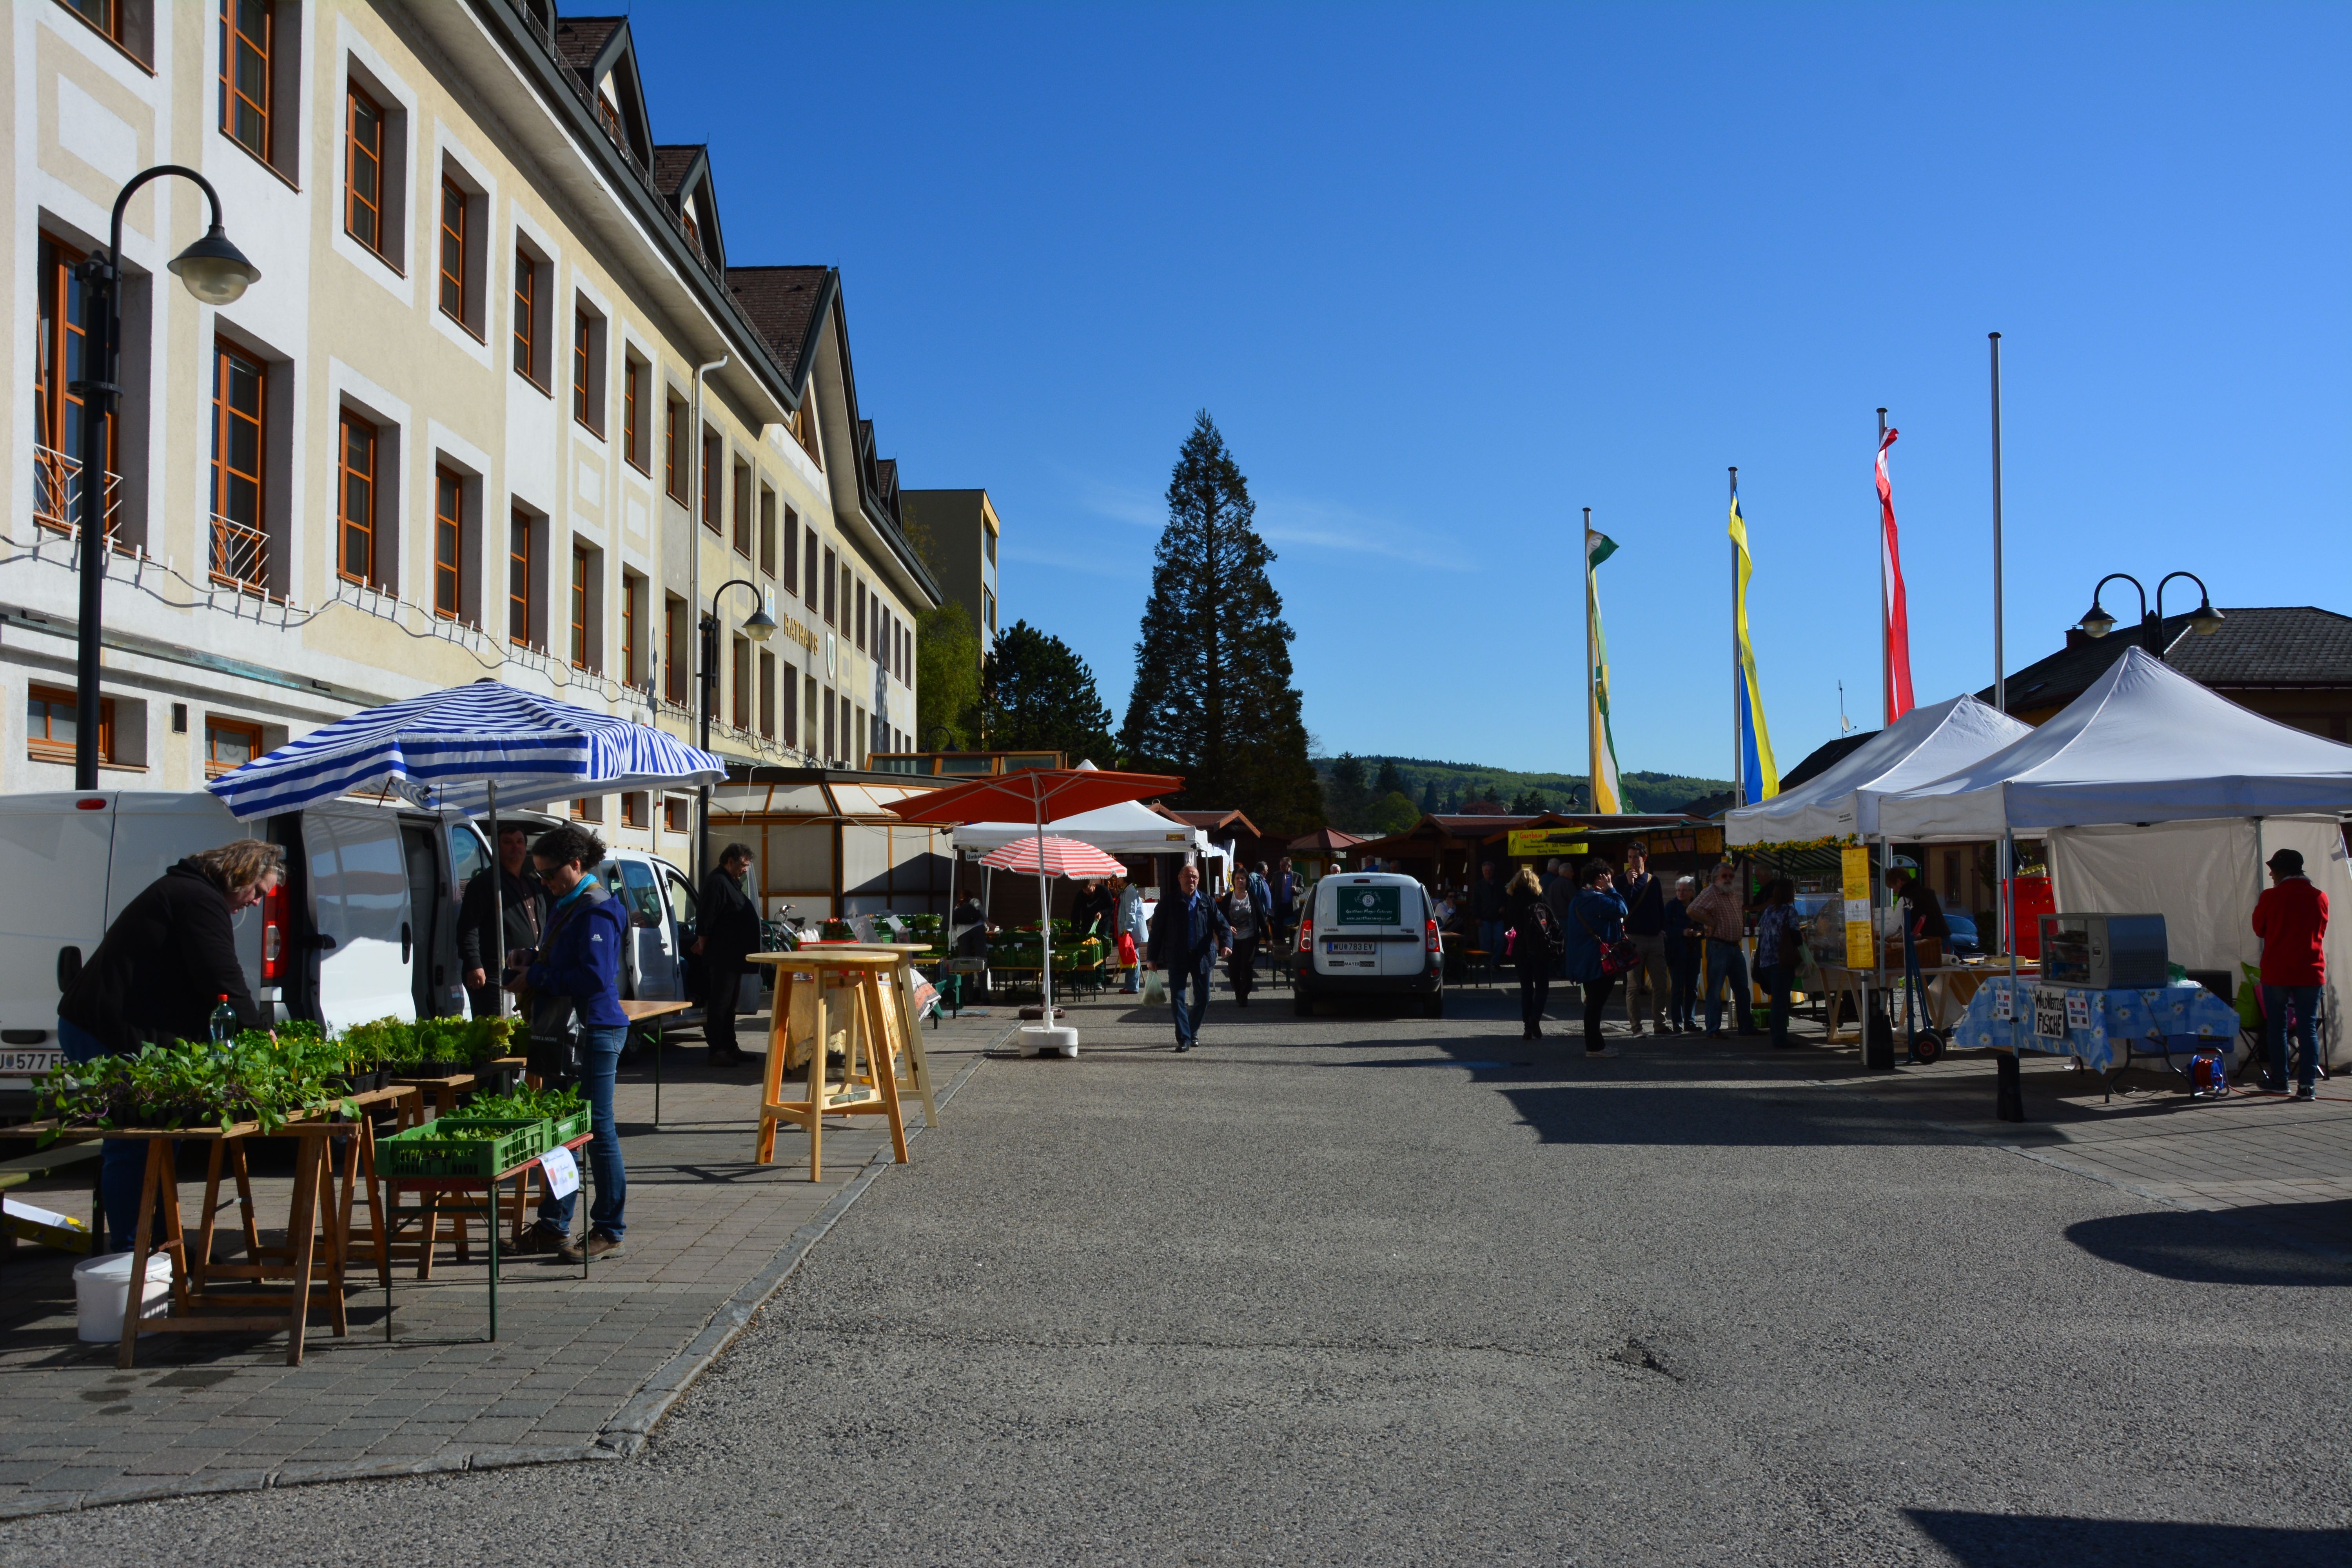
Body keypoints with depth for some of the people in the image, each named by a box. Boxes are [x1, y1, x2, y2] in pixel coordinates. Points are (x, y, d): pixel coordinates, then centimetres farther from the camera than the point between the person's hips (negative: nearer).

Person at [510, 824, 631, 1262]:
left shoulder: (597, 912, -15)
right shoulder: (565, 906, 15)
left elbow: (594, 978, -23)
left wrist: (536, 977, -15)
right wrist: (529, 958, 8)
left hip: (594, 1032, -10)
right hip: (562, 1030, 10)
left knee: (598, 1132, -2)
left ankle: (610, 1230, 7)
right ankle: (554, 1226, 22)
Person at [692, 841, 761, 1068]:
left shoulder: (731, 883, 18)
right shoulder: (717, 883, -16)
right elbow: (707, 918, -20)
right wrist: (703, 943, -13)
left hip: (733, 956, 11)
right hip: (721, 956, -11)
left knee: (729, 1003, 15)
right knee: (719, 1003, -8)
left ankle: (730, 1047, 22)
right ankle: (717, 1052, -7)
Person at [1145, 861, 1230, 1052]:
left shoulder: (1208, 902, 6)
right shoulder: (1169, 903, 0)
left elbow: (1221, 924, 1)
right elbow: (1157, 930, 1)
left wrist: (1225, 944, -18)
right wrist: (1152, 957, -1)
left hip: (1202, 957, 2)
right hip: (1177, 958, -2)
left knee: (1203, 999, 8)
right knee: (1177, 999, -5)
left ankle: (1192, 1031, 30)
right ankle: (1184, 1039, 0)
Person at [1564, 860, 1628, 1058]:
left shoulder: (1580, 899, 15)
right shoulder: (1597, 899, -18)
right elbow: (1621, 909, -23)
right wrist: (1611, 889, -14)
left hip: (1584, 960, 10)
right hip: (1597, 960, -10)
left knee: (1594, 1002, 17)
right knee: (1596, 1002, -5)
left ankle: (1595, 1043, 24)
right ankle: (1594, 1047, -2)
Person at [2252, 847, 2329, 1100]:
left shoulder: (2270, 897, -8)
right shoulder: (2319, 897, -1)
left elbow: (2259, 929, 5)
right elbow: (2321, 932, 13)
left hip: (2276, 972, -2)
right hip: (2310, 972, 2)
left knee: (2276, 1026, 10)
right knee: (2307, 1028, 3)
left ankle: (2279, 1079, 17)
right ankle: (2307, 1084, -4)